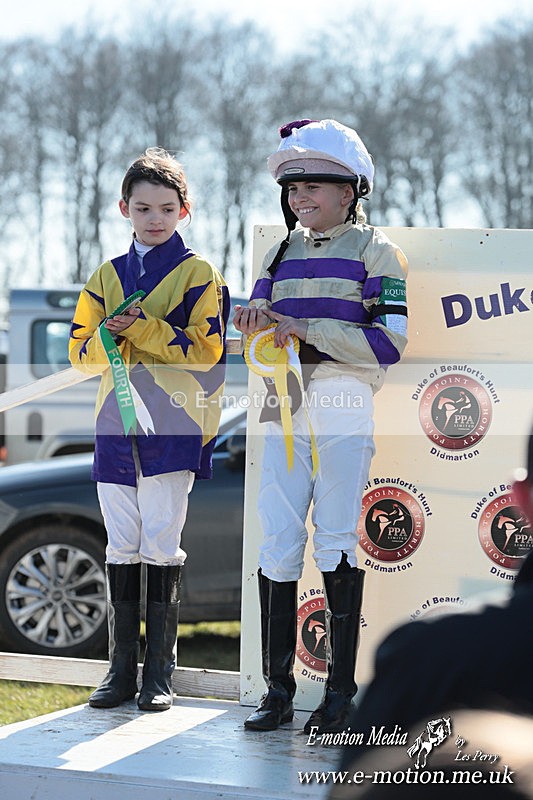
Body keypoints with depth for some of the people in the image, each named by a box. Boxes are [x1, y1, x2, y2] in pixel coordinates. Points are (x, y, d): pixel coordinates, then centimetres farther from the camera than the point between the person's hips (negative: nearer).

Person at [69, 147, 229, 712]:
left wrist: (140, 328, -14)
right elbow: (80, 352, 13)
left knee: (161, 548, -5)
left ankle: (159, 672, 2)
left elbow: (205, 350, -9)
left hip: (172, 430, -4)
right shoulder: (106, 276, 15)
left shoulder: (198, 275, 1)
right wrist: (107, 337, -9)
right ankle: (121, 669, 14)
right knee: (121, 549, 7)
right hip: (116, 428, 5)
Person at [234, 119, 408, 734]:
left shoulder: (375, 251, 0)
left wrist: (307, 328, -16)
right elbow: (261, 337, 15)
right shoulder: (282, 253, 16)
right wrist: (256, 322, -9)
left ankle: (341, 689, 5)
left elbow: (389, 341, -10)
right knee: (277, 545, 0)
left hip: (344, 412, -5)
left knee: (336, 545, -2)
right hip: (284, 410, 5)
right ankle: (277, 689, 6)